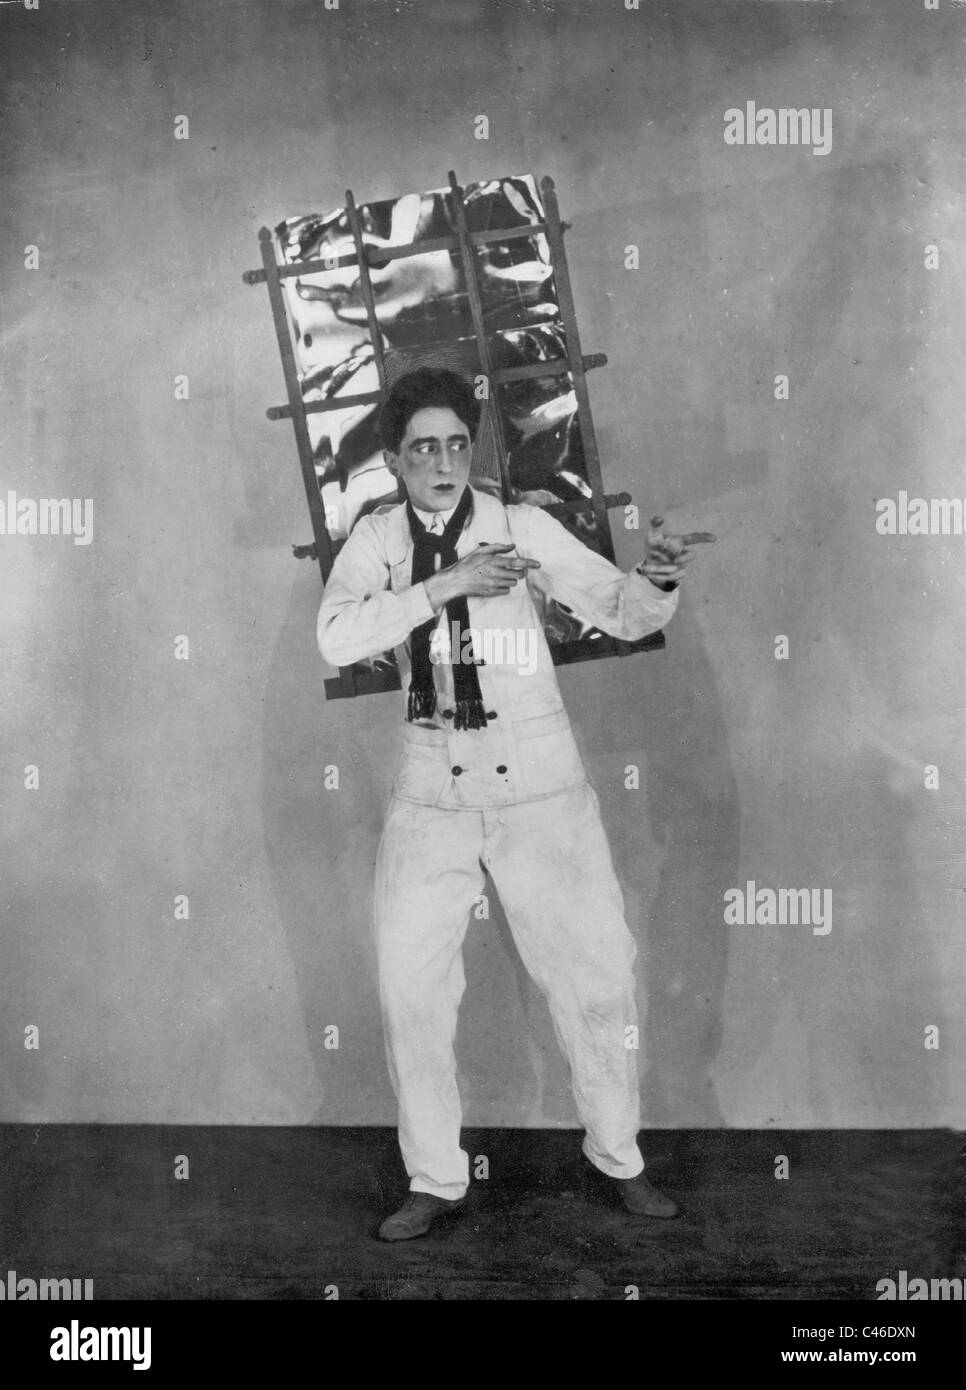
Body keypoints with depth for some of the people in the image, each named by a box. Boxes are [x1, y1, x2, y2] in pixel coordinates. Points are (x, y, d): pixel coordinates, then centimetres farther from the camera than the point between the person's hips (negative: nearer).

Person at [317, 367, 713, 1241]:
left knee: (595, 971, 3)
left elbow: (623, 614, -4)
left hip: (540, 784, -1)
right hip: (431, 791, 2)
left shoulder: (523, 528, -3)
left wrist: (656, 579, -26)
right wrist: (445, 584, -24)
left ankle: (620, 1160, 26)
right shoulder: (376, 541, 2)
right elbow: (337, 638, -16)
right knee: (412, 987, 3)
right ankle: (436, 1183, 22)